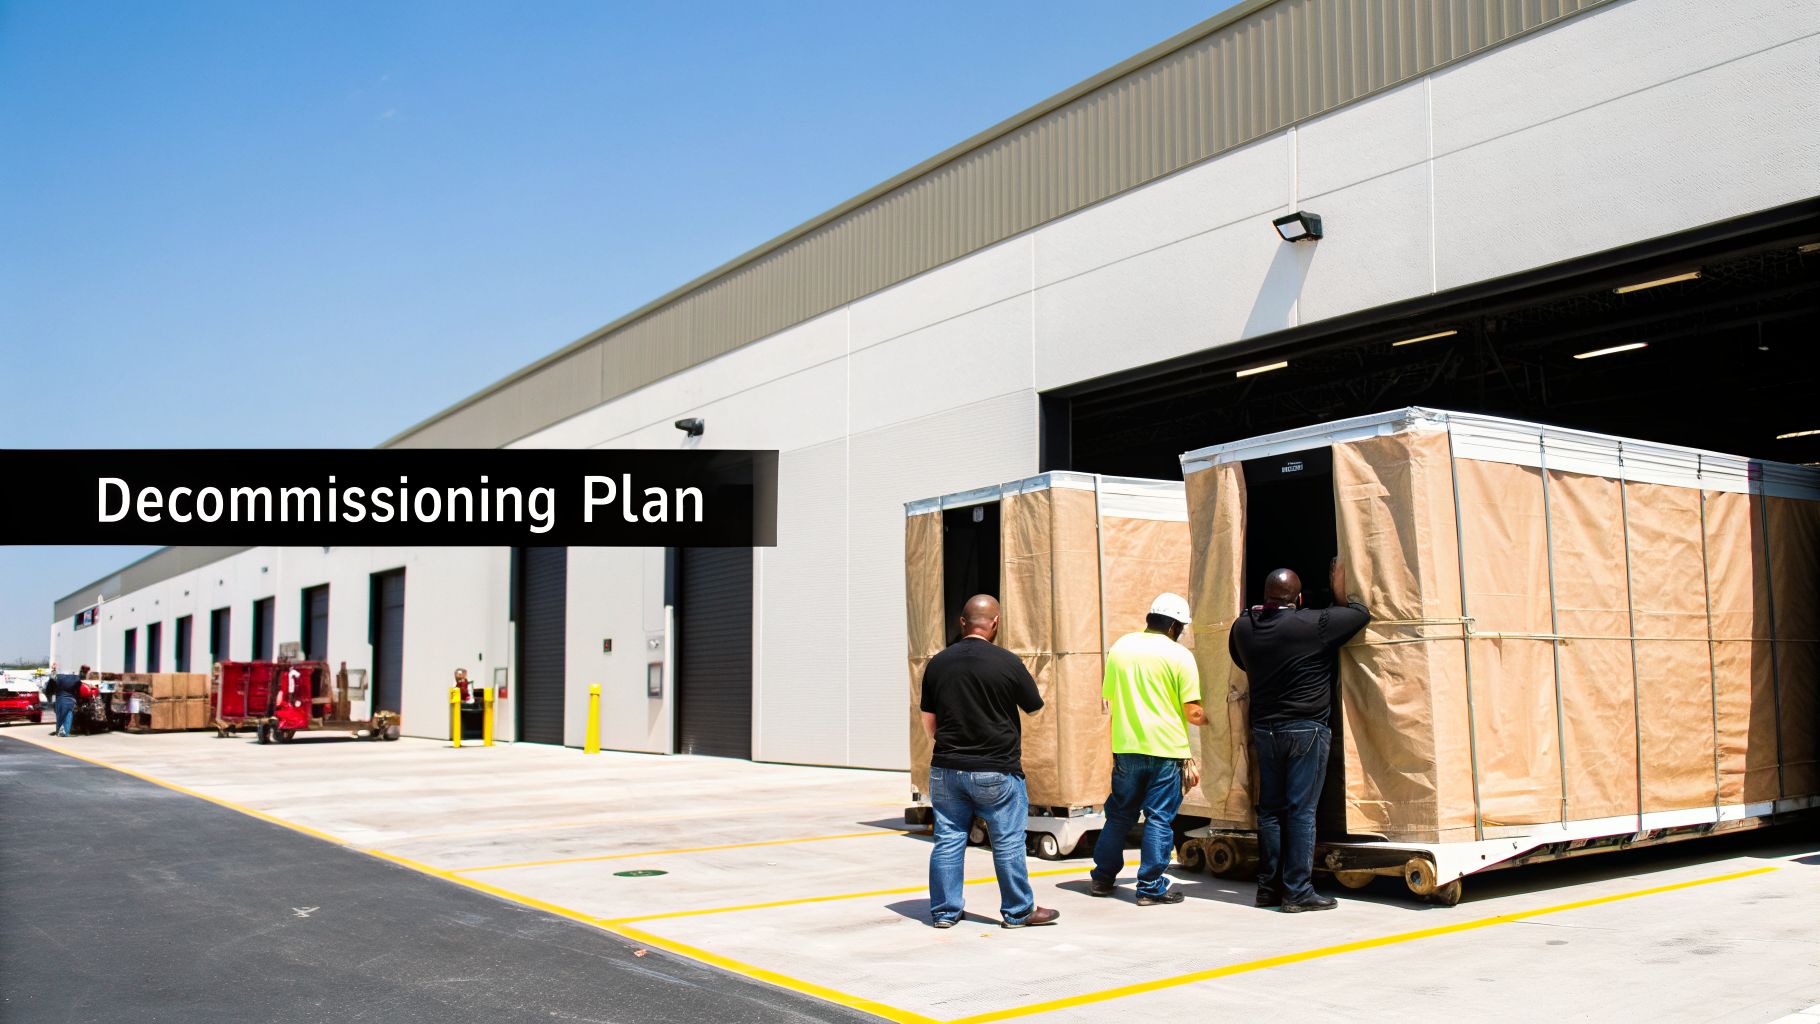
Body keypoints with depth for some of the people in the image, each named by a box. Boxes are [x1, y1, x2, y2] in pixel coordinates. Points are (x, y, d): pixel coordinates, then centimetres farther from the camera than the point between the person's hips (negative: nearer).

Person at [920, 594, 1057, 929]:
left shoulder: (938, 663, 1)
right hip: (996, 770, -4)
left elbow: (928, 720, 9)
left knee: (948, 840, 10)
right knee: (1008, 842, 7)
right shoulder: (1007, 662, -12)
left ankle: (944, 911, 16)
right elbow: (1034, 707, 3)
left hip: (946, 768, 4)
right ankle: (1018, 911, 17)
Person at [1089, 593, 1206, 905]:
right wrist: (1208, 719, 10)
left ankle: (1103, 877, 24)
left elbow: (1108, 699, 11)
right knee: (1159, 818, 4)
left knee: (1119, 813, 17)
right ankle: (1151, 887, 7)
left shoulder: (1120, 647, 6)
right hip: (1166, 749, -4)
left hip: (1126, 747, 4)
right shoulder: (1179, 655, -8)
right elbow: (1192, 713, -9)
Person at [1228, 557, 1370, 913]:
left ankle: (1268, 887, 15)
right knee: (1301, 810, -2)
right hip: (1306, 729, -5)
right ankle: (1297, 892, -1)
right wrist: (1340, 594, 17)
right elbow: (1362, 614, 0)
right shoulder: (1314, 624, -13)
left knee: (1269, 808, 11)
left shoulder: (1244, 627, 1)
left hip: (1264, 729, 5)